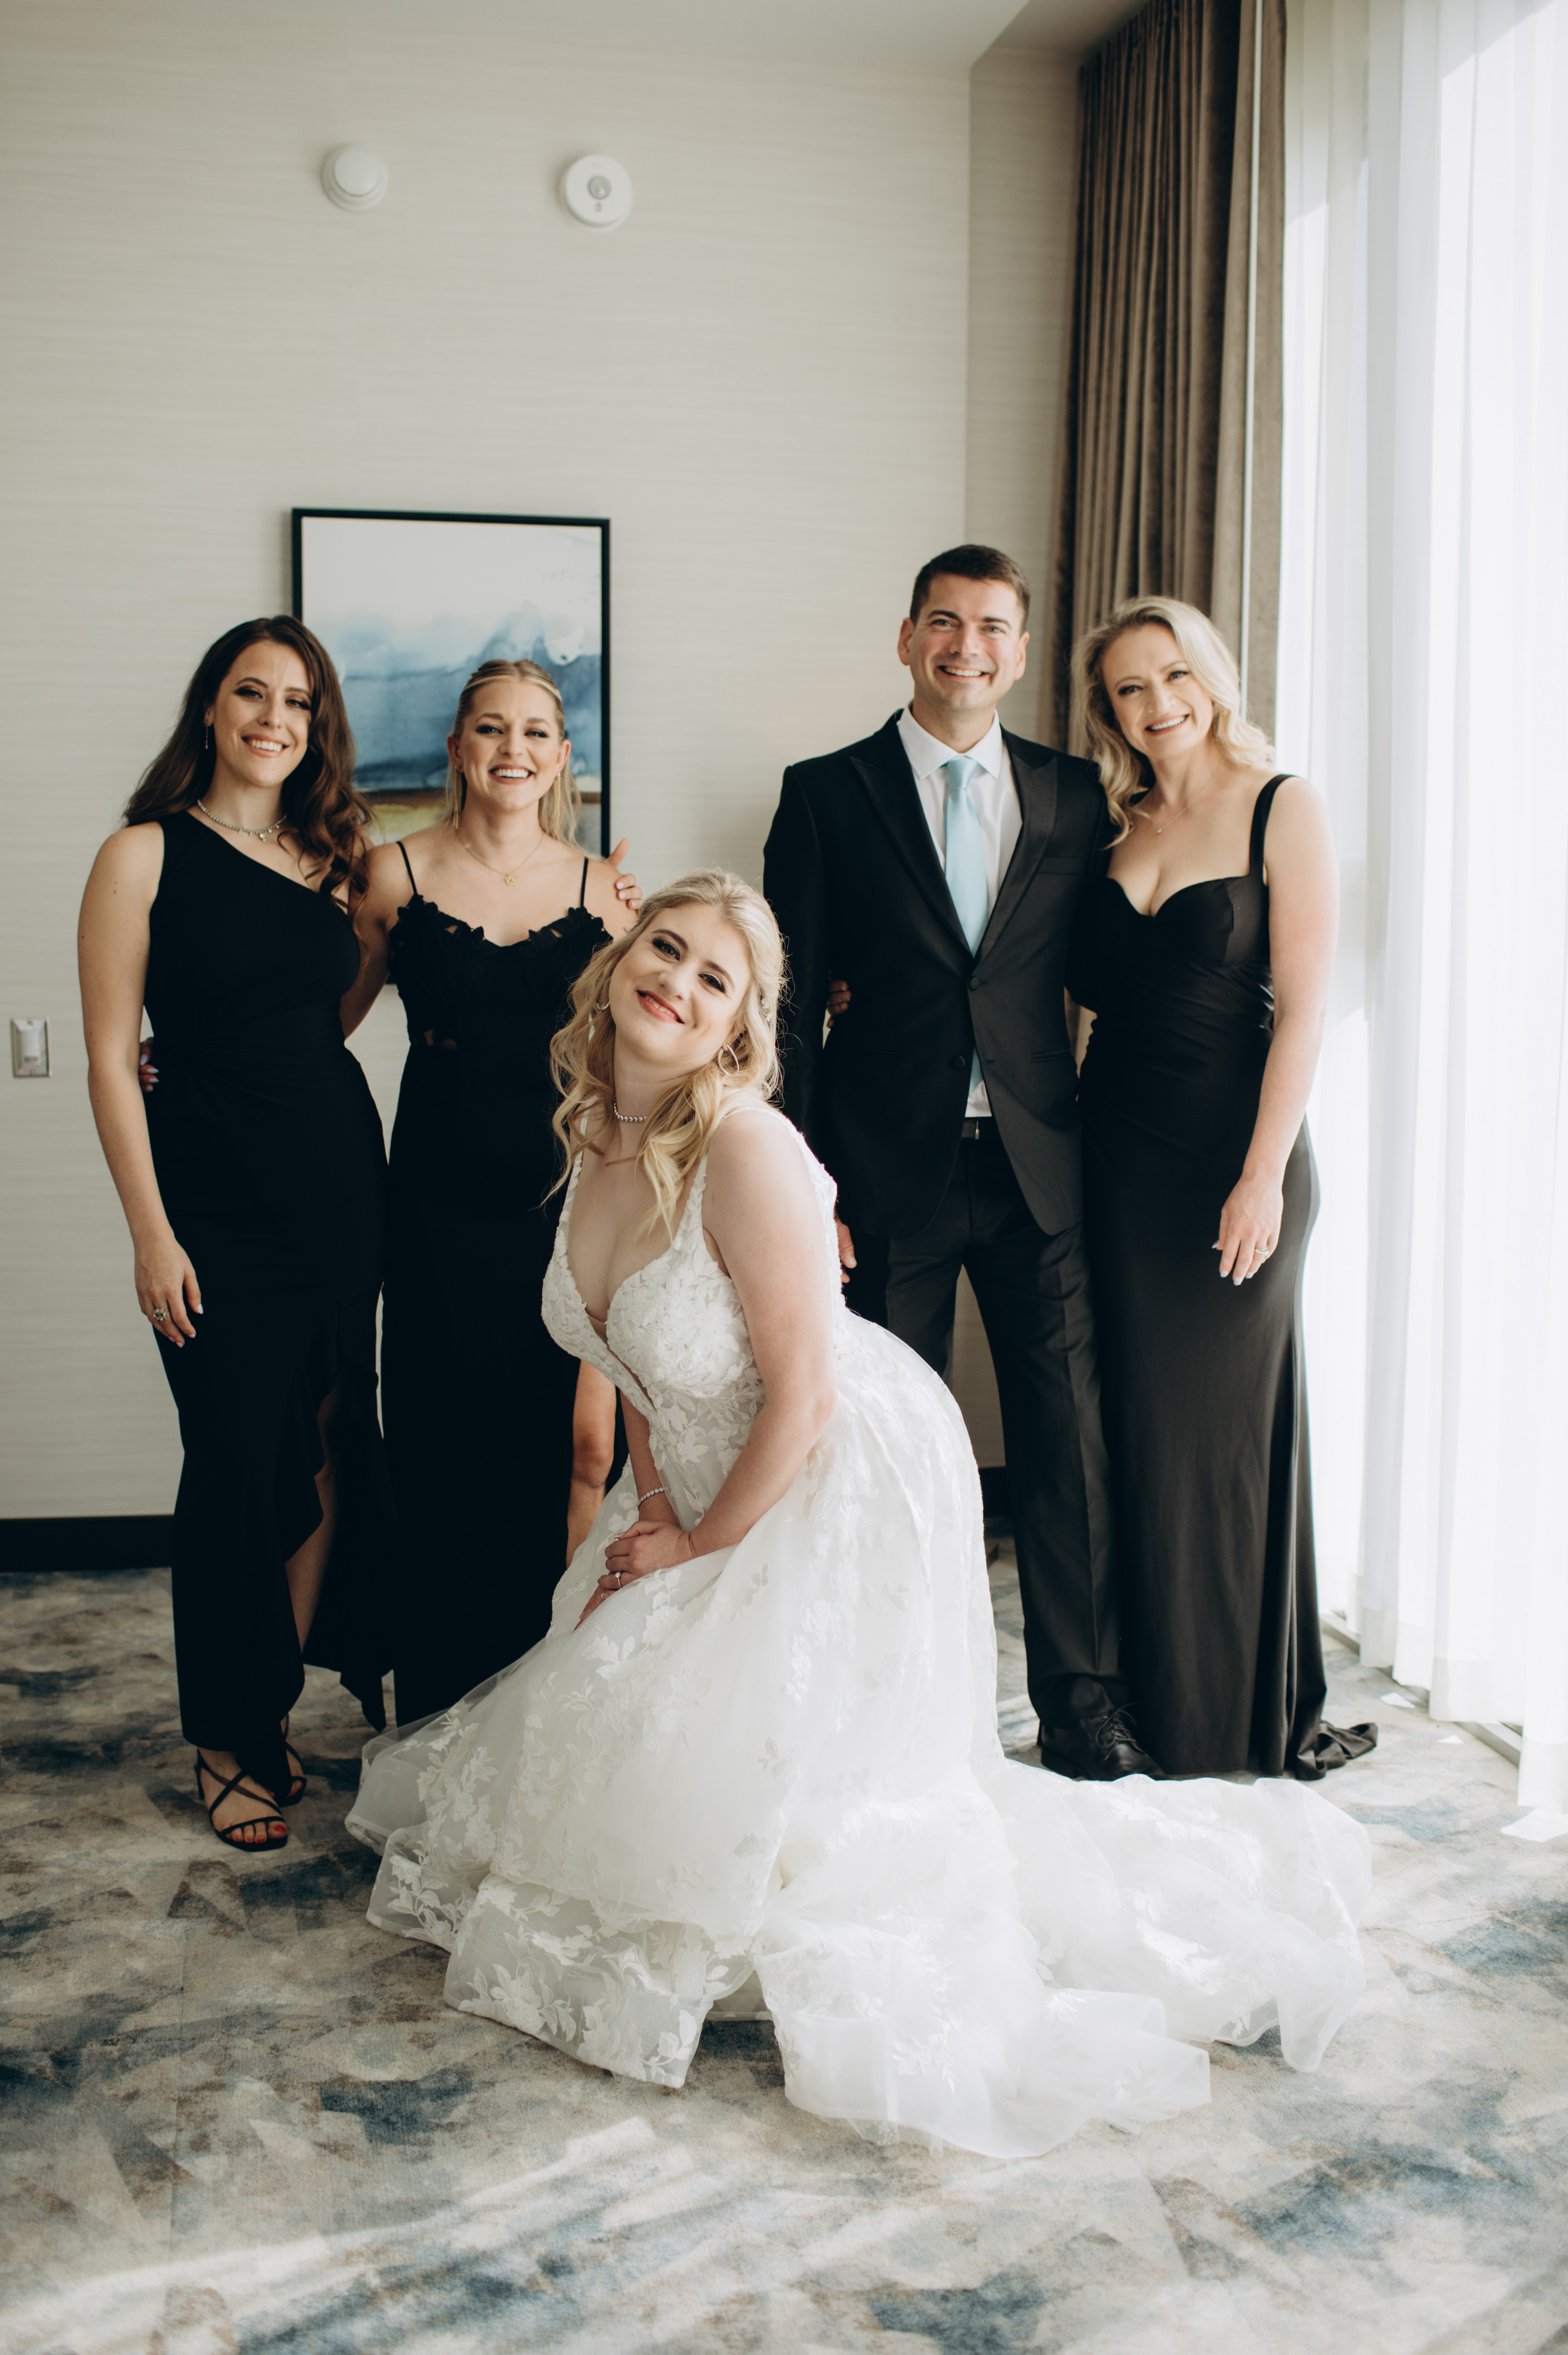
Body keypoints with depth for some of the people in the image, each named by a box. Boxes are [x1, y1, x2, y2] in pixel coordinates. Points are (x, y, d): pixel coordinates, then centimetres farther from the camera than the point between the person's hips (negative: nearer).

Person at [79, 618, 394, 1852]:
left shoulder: (333, 854, 9)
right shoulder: (145, 856, -4)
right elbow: (111, 1058, -6)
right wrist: (151, 1234, -10)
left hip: (344, 1180, 5)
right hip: (219, 1202, -5)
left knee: (331, 1453, 9)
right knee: (239, 1467, 2)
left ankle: (278, 1712, 26)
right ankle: (229, 1743, 20)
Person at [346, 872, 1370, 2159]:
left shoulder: (745, 1147, -28)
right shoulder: (598, 1135, -2)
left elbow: (804, 1394, -25)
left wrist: (706, 1546, -13)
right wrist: (650, 1506, 1)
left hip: (837, 1487, -8)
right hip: (705, 1477, 8)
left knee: (749, 1797, -2)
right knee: (627, 1744, 16)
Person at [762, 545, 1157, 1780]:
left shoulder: (1077, 797, 8)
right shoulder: (827, 794, 2)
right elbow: (793, 1005, -1)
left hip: (1040, 1167, 2)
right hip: (889, 1170, -1)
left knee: (1071, 1436, 3)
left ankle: (1084, 1706, 19)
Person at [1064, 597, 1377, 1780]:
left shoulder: (1282, 808, -5)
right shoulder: (1117, 828, 10)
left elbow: (1304, 1006, -10)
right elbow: (1091, 989, 11)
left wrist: (1263, 1175, -16)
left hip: (1233, 1152, -5)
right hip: (1121, 1158, 5)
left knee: (1232, 1419, 4)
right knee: (1143, 1425, 10)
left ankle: (1254, 1708, 20)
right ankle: (1166, 1695, 25)